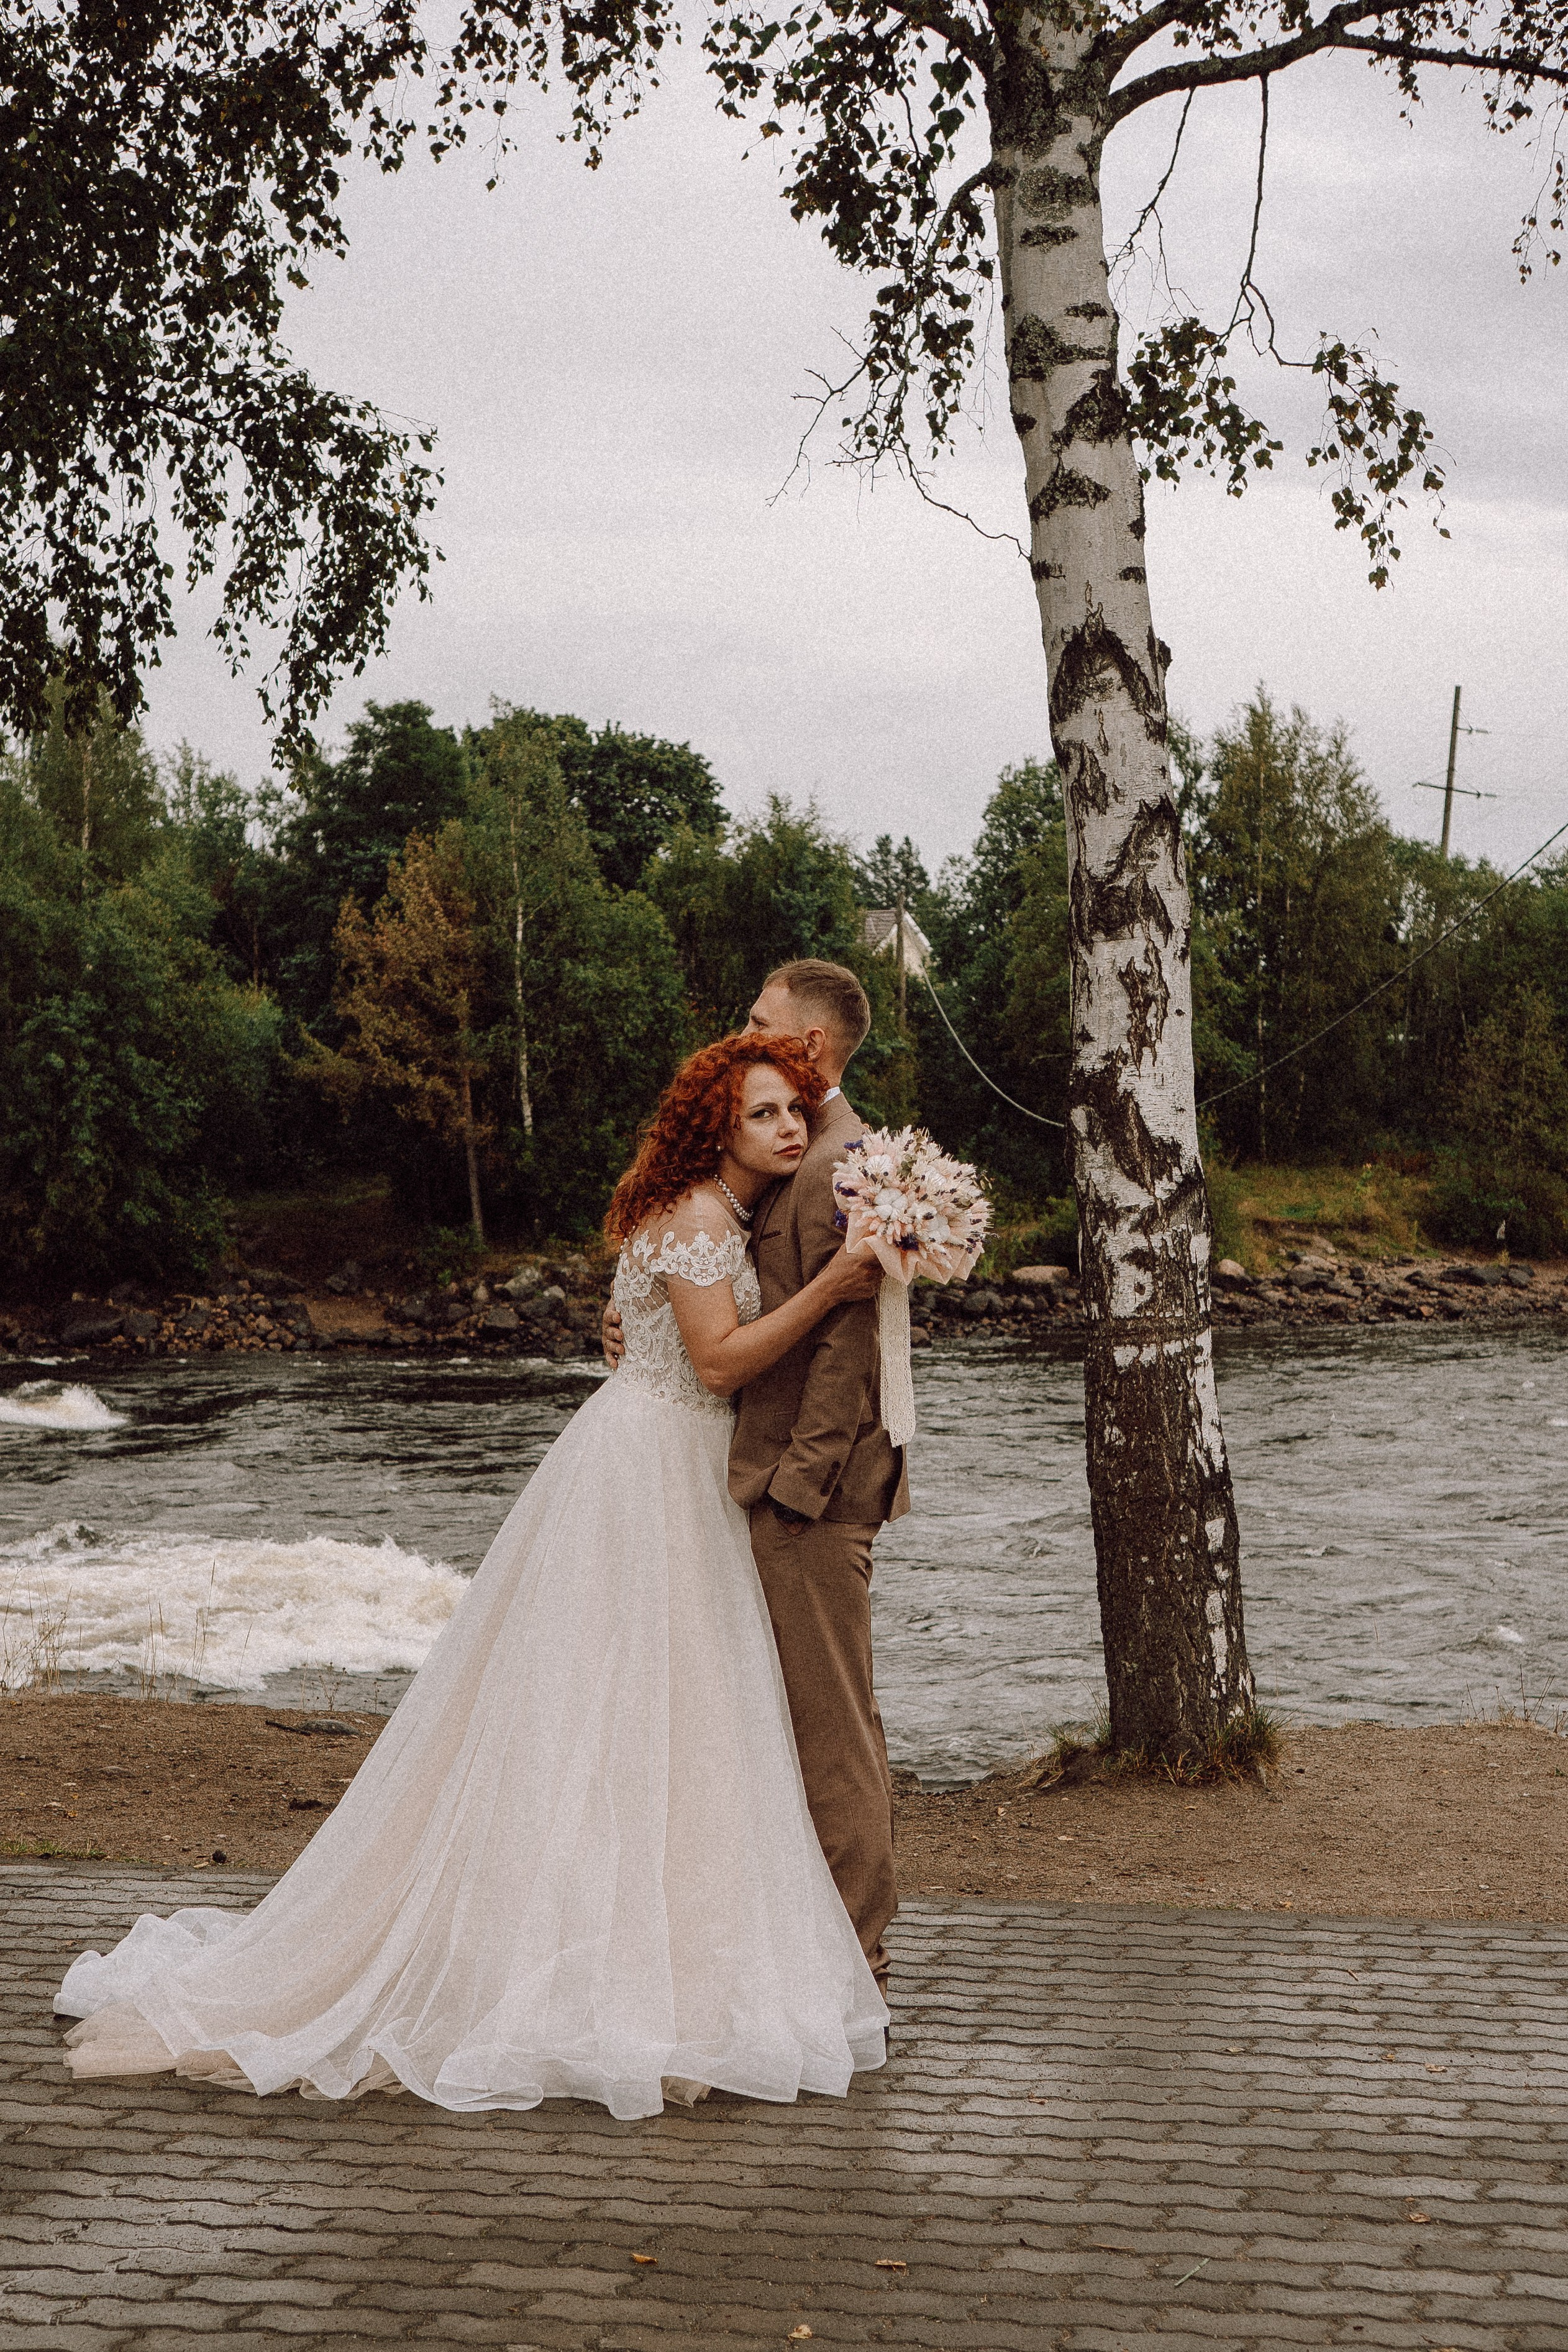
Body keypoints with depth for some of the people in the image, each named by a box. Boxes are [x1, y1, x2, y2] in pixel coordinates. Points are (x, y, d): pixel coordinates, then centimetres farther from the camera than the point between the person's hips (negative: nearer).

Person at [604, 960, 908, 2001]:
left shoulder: (845, 1165, -15)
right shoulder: (793, 1163, 17)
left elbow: (850, 1339, -20)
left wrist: (800, 1477, -21)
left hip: (814, 1483, -10)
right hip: (781, 1479, 10)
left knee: (830, 1716, -4)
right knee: (821, 1715, 15)